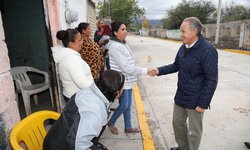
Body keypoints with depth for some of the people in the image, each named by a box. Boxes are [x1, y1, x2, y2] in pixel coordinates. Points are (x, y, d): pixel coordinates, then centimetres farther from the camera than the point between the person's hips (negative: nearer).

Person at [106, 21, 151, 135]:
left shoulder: (123, 44, 8)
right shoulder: (115, 46, -21)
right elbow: (126, 68, -24)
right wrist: (145, 71, -22)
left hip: (127, 80, 9)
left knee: (128, 105, 16)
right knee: (124, 106, 2)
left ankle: (128, 127, 31)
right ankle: (111, 123, 27)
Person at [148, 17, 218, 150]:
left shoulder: (207, 51, -21)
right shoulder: (184, 47, 3)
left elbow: (212, 80, -19)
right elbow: (176, 66, 14)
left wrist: (203, 103, -17)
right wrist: (159, 70, 0)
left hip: (195, 100, -8)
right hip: (180, 96, 8)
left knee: (194, 131, 11)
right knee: (177, 122, 22)